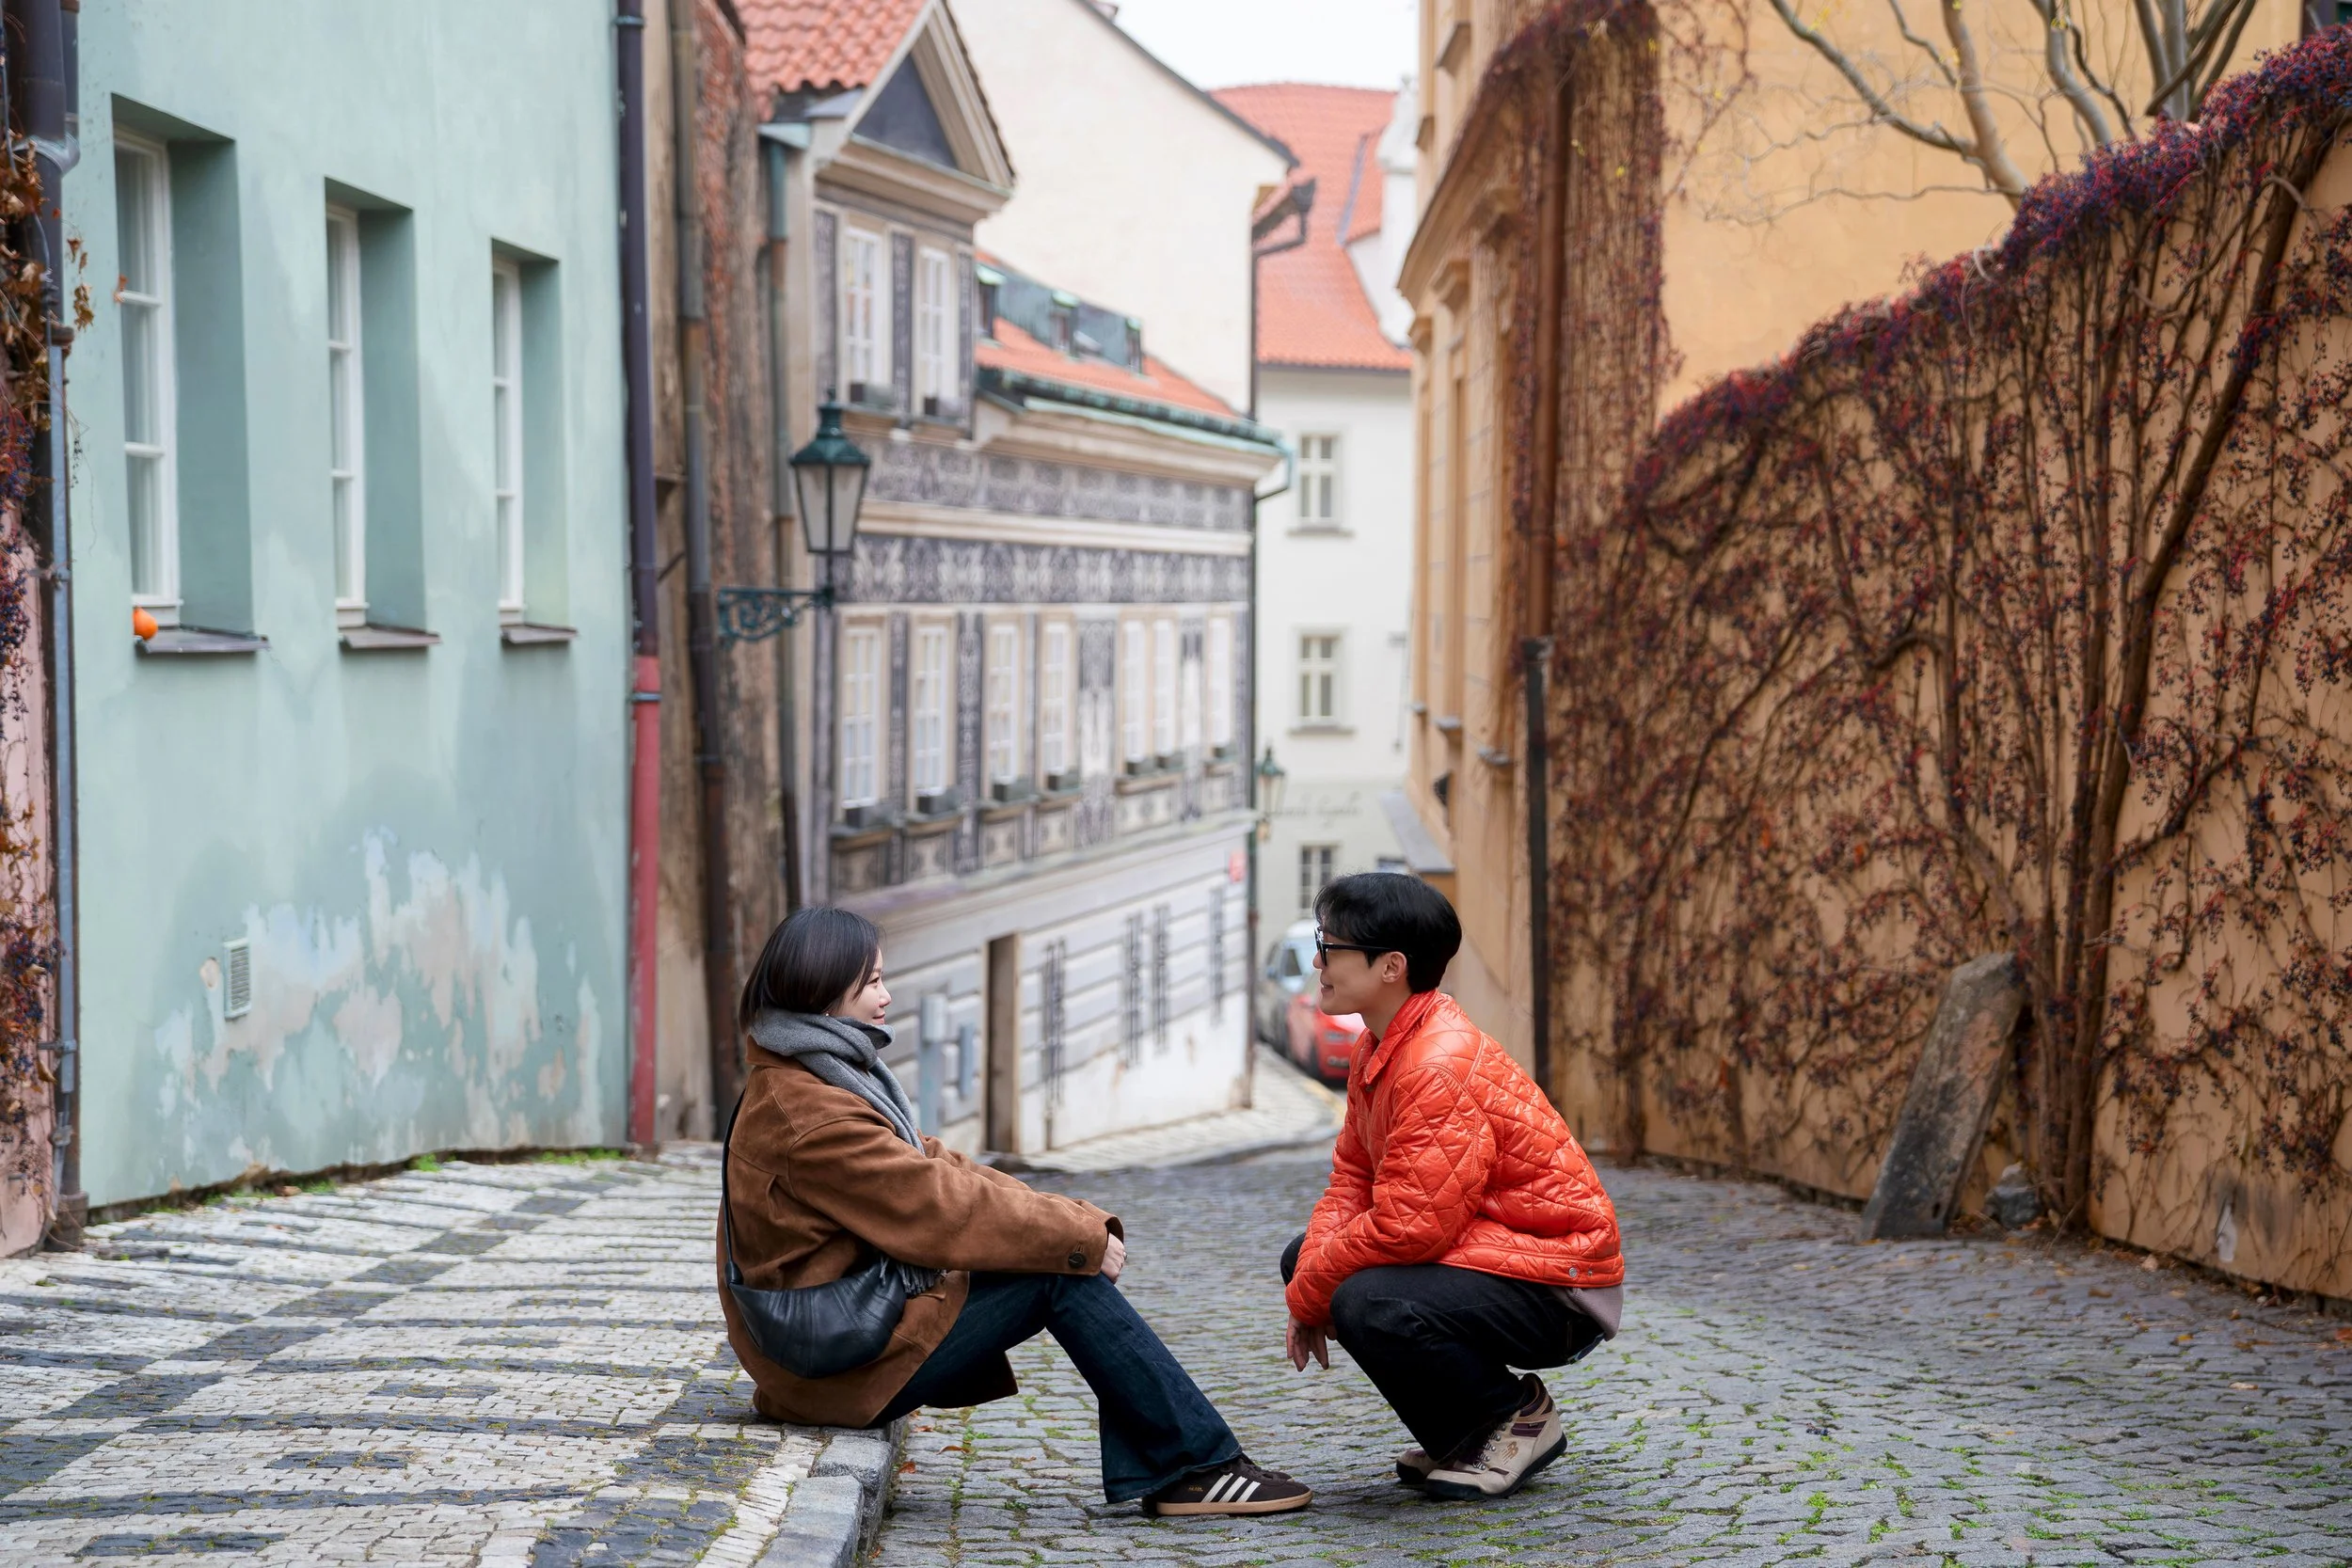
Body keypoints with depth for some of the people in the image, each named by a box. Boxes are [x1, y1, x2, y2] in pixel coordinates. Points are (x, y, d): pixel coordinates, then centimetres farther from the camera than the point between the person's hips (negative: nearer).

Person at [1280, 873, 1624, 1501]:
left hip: (1558, 1294, -11)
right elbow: (1353, 1177, 10)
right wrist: (1308, 1278, -7)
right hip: (1481, 1250, 11)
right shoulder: (1378, 1047, 7)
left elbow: (1407, 1226, -29)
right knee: (1303, 1257, 9)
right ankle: (1459, 1432, 15)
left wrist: (1310, 1295, -16)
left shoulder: (1442, 1065, -26)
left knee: (1368, 1305, -31)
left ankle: (1517, 1418, -3)